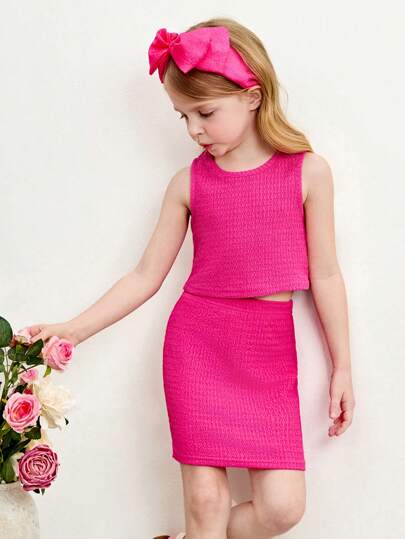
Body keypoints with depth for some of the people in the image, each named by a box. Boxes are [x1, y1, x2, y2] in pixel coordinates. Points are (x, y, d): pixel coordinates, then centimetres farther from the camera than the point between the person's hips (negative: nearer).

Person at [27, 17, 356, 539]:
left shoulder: (307, 171, -1)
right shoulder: (189, 182, 2)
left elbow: (324, 274, 4)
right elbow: (146, 275, 6)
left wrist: (342, 366, 7)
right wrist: (74, 329, -2)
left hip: (270, 351, 0)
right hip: (197, 342, 0)